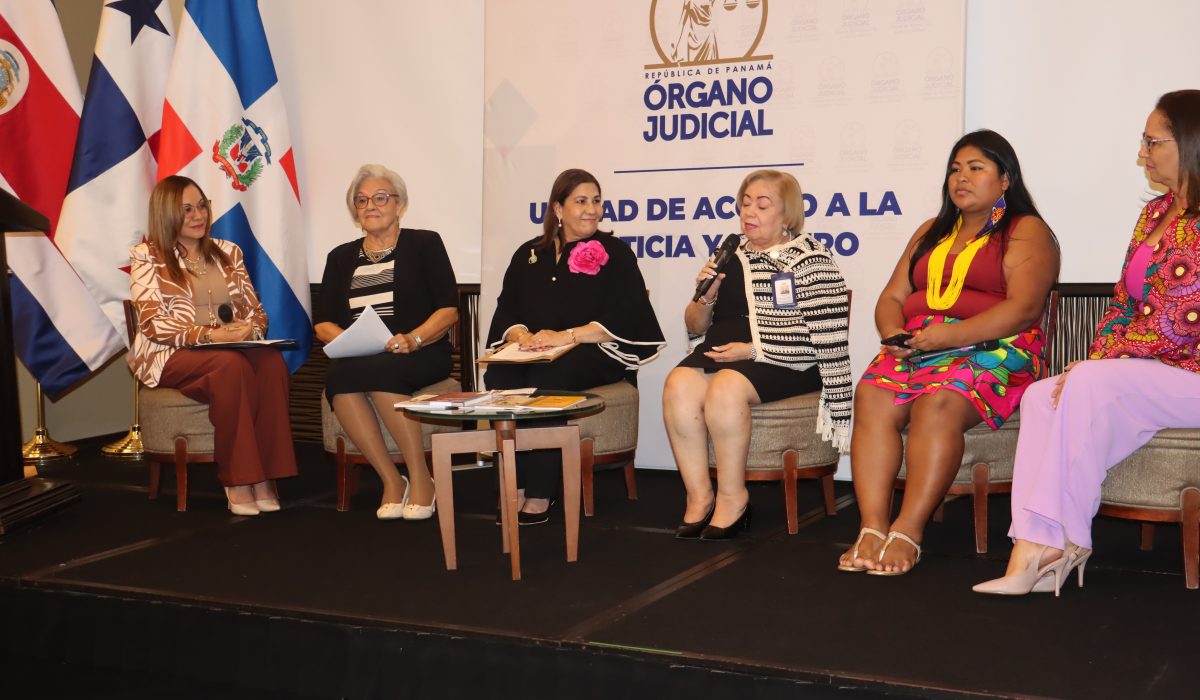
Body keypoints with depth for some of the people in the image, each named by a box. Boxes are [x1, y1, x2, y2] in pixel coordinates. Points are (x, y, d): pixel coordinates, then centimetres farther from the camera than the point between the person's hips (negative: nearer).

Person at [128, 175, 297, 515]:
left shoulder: (228, 253, 20)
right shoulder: (148, 257, 5)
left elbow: (256, 310, 15)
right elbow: (153, 323, -7)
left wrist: (250, 329, -10)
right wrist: (208, 334, -20)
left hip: (234, 348, 4)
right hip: (171, 355, -4)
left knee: (272, 362, -32)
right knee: (233, 365, -37)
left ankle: (266, 478, -33)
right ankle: (237, 482, -34)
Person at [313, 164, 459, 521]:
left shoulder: (424, 244, 11)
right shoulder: (341, 257, 22)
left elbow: (448, 309, 1)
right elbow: (322, 322, 14)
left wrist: (413, 339, -17)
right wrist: (345, 339, -9)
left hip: (419, 355, -3)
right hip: (355, 356, 3)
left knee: (377, 371, -37)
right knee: (338, 377, -33)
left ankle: (420, 478, -24)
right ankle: (391, 480, -23)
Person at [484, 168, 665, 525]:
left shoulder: (614, 253, 6)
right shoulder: (529, 255, 19)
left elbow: (626, 317, -6)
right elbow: (506, 310, 14)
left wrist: (567, 336, -17)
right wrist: (523, 336, -11)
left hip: (596, 354, -4)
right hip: (533, 355, 4)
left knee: (546, 379, -35)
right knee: (499, 376, -29)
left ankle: (539, 496, -32)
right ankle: (515, 490, -28)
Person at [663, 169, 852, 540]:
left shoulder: (810, 259, 0)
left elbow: (825, 338, -11)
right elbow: (695, 326, 24)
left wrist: (752, 350, -15)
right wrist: (705, 298, 0)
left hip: (782, 364, -5)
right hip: (721, 352, 5)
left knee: (726, 387, -34)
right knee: (679, 383, -26)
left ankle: (732, 497, -18)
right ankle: (699, 495, -19)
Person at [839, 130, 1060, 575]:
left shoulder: (1027, 232, 6)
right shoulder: (931, 233, 27)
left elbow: (1023, 308, -10)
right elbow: (891, 297, 22)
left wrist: (951, 335, -19)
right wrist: (894, 334, -2)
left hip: (993, 350, -5)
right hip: (916, 348, 5)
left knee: (937, 404, -36)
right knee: (871, 399, -27)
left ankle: (907, 534, -37)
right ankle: (872, 530, -34)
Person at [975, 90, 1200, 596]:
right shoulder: (1155, 213, 15)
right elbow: (1123, 302, 15)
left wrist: (1097, 364, -16)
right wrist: (1094, 362, -2)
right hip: (1135, 370, 8)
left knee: (1091, 385, -31)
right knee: (1042, 396, -15)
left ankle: (1066, 541, -21)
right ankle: (1033, 553, -26)